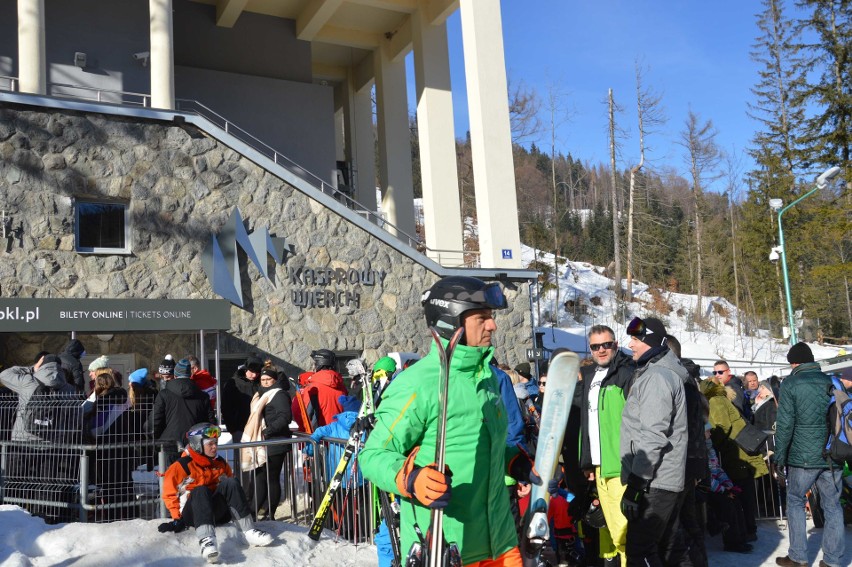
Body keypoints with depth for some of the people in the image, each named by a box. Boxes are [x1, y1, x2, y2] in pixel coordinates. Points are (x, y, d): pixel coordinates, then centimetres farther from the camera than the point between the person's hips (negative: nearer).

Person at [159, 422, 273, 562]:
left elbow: (232, 488, 22)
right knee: (201, 491, -34)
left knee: (231, 482, -20)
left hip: (217, 511, 4)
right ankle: (206, 540, -57)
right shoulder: (182, 466, -2)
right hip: (192, 513, -4)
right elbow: (169, 493, -2)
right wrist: (177, 519, -11)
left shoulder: (221, 464, 14)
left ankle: (248, 531, -28)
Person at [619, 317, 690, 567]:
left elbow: (653, 437, -21)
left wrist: (634, 485, -21)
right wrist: (636, 482, 23)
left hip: (654, 482, -10)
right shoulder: (663, 373, 19)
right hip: (665, 480, 10)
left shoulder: (656, 377, -14)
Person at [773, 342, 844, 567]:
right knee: (832, 506, 10)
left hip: (803, 456, -4)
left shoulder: (790, 384, -8)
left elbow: (785, 424, -11)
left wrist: (780, 457, -3)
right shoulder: (831, 381, 6)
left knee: (795, 503, 10)